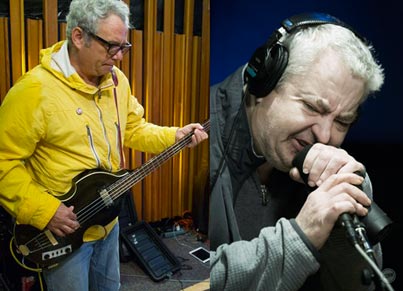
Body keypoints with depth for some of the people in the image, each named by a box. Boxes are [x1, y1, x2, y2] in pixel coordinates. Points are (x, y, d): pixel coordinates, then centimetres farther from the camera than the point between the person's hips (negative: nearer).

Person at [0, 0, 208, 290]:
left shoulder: (117, 80, -1)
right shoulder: (35, 89, -24)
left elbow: (133, 129, 10)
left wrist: (174, 136, -4)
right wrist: (44, 211, -23)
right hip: (61, 228, -6)